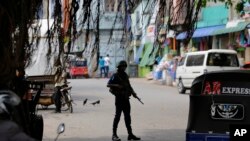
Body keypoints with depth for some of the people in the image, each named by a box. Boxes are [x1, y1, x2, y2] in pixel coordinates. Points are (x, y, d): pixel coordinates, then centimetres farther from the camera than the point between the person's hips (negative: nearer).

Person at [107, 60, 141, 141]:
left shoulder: (125, 76, 14)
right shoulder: (115, 76, -8)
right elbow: (108, 85, -15)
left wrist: (133, 93, 9)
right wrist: (116, 85, -28)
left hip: (126, 99, 7)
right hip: (119, 98, -7)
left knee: (127, 116, 10)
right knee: (117, 116, -5)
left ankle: (130, 134, 14)